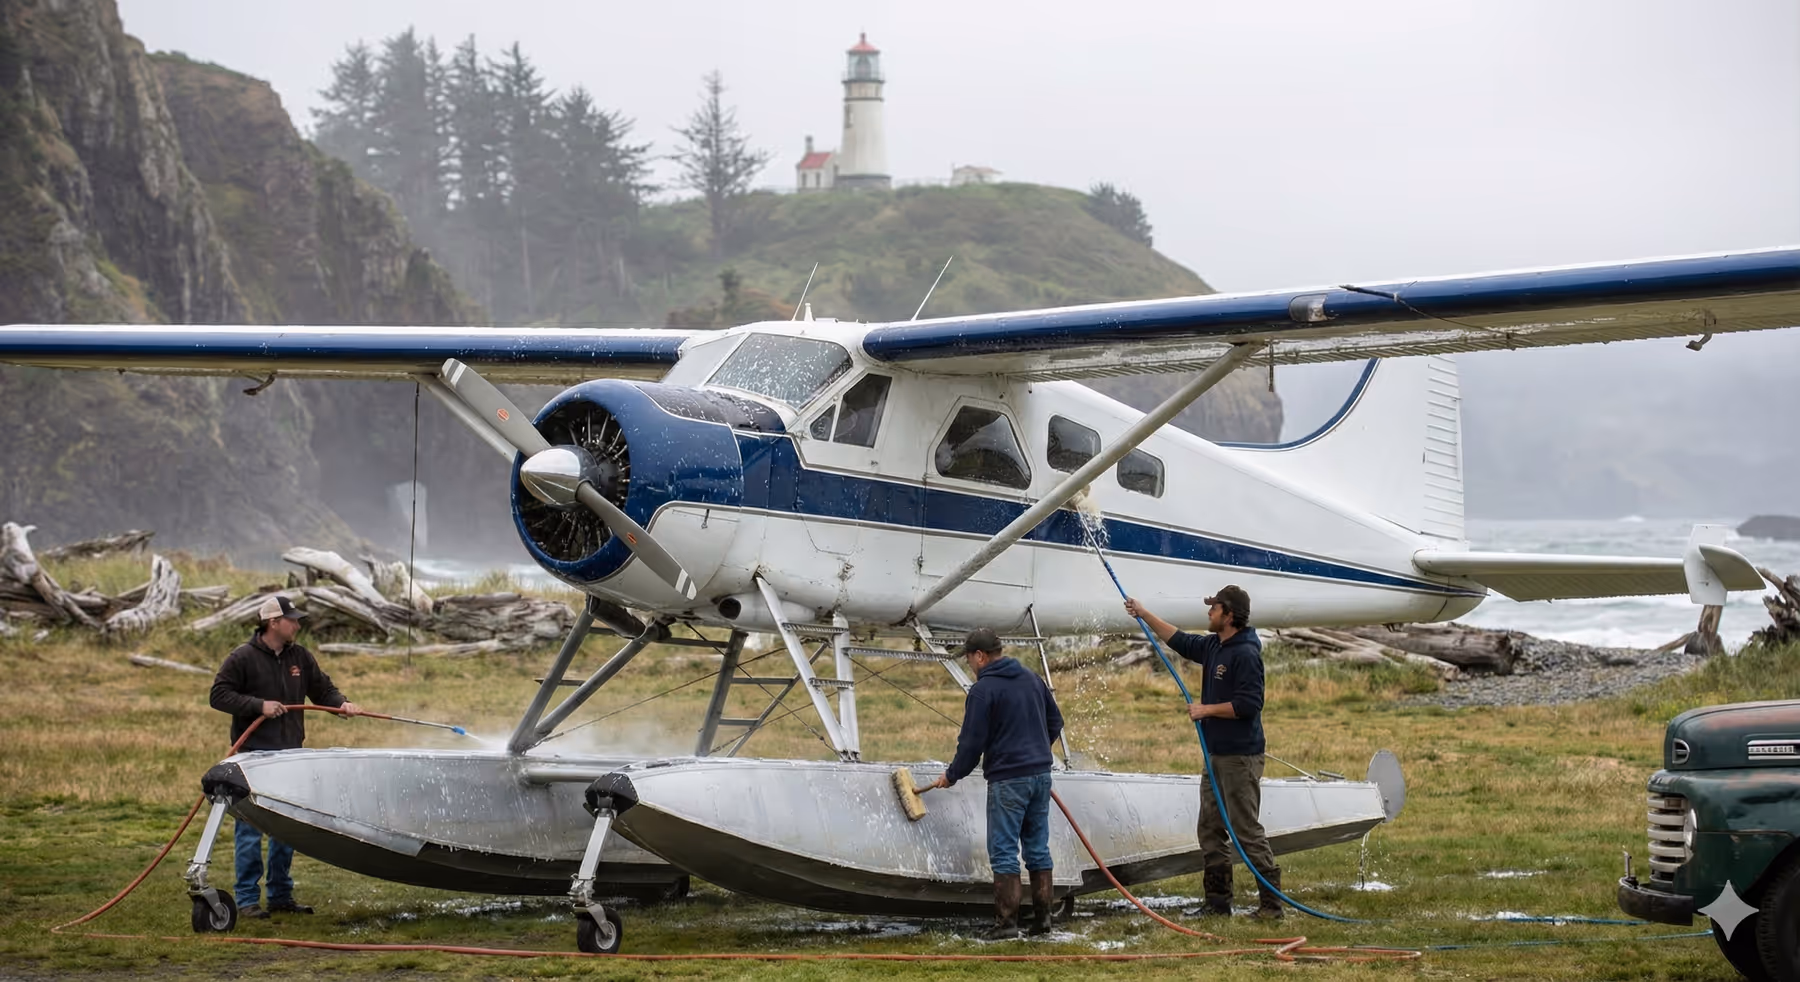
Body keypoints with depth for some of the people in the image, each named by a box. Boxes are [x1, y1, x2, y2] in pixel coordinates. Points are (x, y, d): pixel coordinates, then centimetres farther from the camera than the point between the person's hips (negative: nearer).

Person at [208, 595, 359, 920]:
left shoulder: (300, 657, 11)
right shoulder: (243, 658, -7)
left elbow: (322, 689, 16)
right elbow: (219, 695, -8)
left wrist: (342, 703, -4)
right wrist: (259, 705, -18)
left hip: (290, 754, 6)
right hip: (254, 754, -6)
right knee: (250, 829, -4)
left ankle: (281, 895, 19)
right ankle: (246, 899, 0)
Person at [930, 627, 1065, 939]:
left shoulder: (983, 690, -11)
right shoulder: (1031, 679, 12)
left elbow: (972, 742, -10)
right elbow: (1055, 721, 20)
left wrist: (952, 776, 5)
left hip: (1007, 780, -7)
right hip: (1041, 774, 7)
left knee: (1004, 853, -3)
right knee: (1038, 849, 11)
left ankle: (1006, 922, -5)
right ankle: (1042, 918, 12)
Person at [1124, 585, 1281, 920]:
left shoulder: (1246, 654, -16)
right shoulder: (1213, 646, 12)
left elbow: (1249, 704, -23)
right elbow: (1179, 640, 29)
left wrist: (1207, 709, -14)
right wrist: (1144, 614, 31)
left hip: (1240, 756, -10)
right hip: (1216, 754, 10)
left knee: (1247, 829, -10)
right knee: (1210, 830, 12)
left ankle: (1271, 902, -8)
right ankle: (1217, 901, 18)